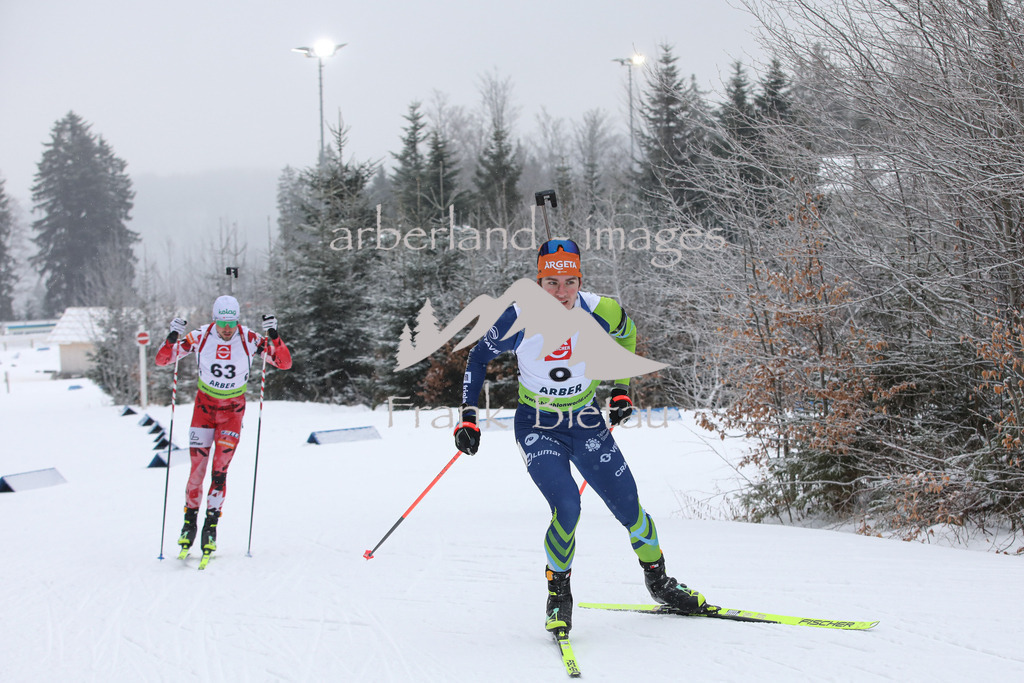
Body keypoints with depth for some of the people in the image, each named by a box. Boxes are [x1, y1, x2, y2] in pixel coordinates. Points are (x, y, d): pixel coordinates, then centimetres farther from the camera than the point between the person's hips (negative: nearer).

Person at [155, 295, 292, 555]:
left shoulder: (249, 339, -15)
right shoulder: (200, 337, -13)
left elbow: (284, 363, -15)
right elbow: (162, 360, -8)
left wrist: (274, 336, -30)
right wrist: (172, 338, -27)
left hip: (233, 408, -1)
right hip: (204, 404, 1)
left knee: (220, 470, -8)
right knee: (197, 468, -4)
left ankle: (211, 525, 0)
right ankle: (190, 521, 13)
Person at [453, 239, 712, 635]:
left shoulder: (601, 312, -16)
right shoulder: (520, 318, -20)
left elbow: (627, 335, 9)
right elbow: (479, 358, -3)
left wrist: (621, 389, 8)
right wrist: (468, 418, -8)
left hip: (587, 423, 2)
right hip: (538, 428, -2)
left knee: (629, 508, 2)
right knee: (567, 508, -23)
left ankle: (658, 581, 30)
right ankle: (558, 593, 3)